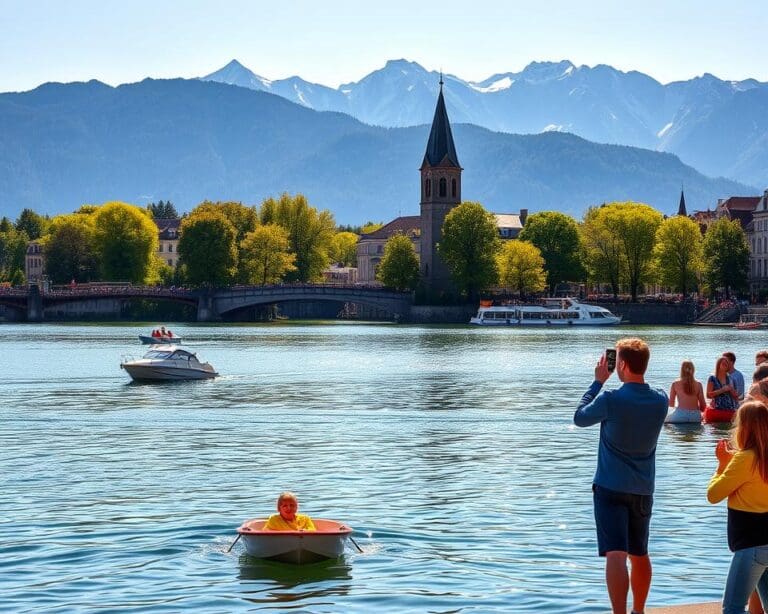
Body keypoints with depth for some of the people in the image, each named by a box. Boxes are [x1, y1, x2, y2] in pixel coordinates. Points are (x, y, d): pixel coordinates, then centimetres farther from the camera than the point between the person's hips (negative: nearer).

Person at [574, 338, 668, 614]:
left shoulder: (610, 400, -17)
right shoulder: (660, 400, -2)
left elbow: (579, 418, 1)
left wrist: (598, 382, 8)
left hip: (610, 488, -6)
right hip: (643, 489, 6)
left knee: (615, 555, -12)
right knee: (640, 555, 20)